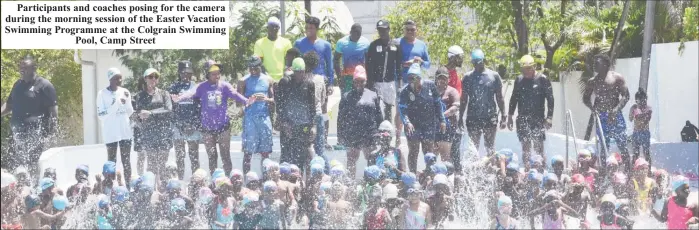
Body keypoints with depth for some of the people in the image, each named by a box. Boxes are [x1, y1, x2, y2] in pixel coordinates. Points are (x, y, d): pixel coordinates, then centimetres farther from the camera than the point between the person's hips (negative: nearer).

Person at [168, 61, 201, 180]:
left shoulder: (196, 87, 8)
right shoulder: (174, 87, 7)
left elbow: (200, 107, 6)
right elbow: (171, 107, 2)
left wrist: (194, 124, -6)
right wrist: (182, 125, -6)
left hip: (193, 126, 0)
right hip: (178, 126, 0)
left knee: (194, 156, -1)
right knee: (179, 156, 3)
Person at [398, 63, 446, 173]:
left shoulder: (430, 86, -4)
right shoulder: (406, 91, -11)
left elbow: (438, 103, 6)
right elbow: (401, 108, -16)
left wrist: (442, 120, 6)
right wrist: (407, 122, -33)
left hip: (429, 124, 2)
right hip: (413, 126, -2)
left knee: (429, 152, 6)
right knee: (413, 152, 2)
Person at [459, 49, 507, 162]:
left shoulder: (494, 76, 3)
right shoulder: (468, 77, 6)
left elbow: (500, 98, 5)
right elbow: (464, 99, 9)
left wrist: (503, 116, 0)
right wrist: (460, 117, 5)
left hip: (490, 117, -1)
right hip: (473, 118, 1)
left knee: (490, 147, 2)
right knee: (473, 148, 4)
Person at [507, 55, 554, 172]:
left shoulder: (542, 79, -3)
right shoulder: (519, 80, 10)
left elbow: (550, 99, -4)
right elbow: (514, 98, 18)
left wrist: (549, 117, -11)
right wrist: (510, 116, 15)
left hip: (538, 119, -4)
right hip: (522, 119, 4)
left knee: (538, 147, -6)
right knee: (525, 147, 1)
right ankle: (527, 170, 3)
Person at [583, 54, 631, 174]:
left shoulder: (616, 78, 1)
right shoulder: (592, 81, 11)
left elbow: (625, 96, -5)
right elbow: (585, 98, 12)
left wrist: (616, 109, -19)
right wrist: (592, 108, -10)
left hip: (615, 116, -3)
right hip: (601, 117, 3)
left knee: (622, 146, -4)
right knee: (603, 147, 1)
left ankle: (628, 172, 0)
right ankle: (603, 173, 2)